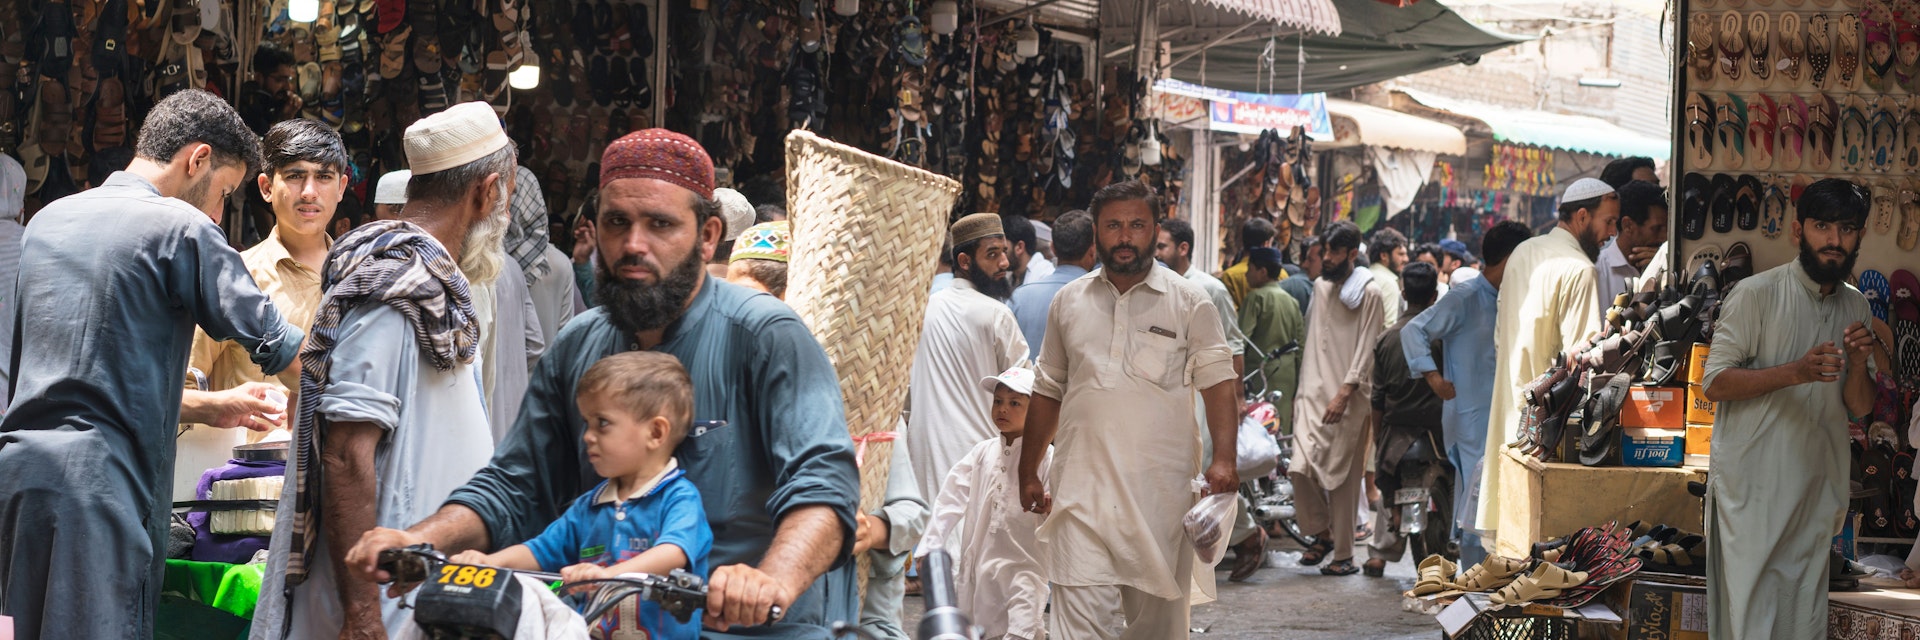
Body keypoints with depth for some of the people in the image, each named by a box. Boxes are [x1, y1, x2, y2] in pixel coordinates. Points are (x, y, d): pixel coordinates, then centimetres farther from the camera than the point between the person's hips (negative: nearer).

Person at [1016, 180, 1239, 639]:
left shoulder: (1189, 302, 4)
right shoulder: (1069, 303, 12)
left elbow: (1219, 383, -1)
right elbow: (1047, 392, 18)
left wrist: (1223, 459, -16)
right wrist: (1028, 473, 15)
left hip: (1161, 491, -1)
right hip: (1082, 487, 1)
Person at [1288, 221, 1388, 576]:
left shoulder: (1370, 293, -4)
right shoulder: (1320, 286, 15)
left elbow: (1366, 349, -9)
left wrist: (1344, 393, -17)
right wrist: (1301, 386, 18)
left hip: (1350, 399, -5)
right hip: (1314, 392, 5)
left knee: (1344, 478, -2)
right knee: (1301, 467, -8)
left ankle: (1343, 554, 7)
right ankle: (1321, 532, 13)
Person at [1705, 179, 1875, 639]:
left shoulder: (1856, 307, 10)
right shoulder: (1757, 294, -9)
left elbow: (1859, 407, 11)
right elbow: (1714, 383, -13)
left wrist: (1858, 364, -11)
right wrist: (1797, 371, -24)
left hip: (1818, 488, 6)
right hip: (1754, 488, -6)